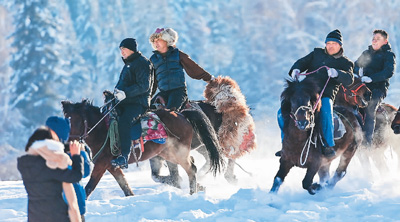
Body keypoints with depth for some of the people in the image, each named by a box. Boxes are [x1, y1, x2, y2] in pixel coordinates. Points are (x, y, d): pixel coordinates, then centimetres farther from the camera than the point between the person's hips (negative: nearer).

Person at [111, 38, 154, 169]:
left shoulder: (141, 63, -6)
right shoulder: (128, 64, 24)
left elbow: (144, 86, -17)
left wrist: (125, 93, -24)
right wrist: (117, 92, 9)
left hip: (138, 103, -10)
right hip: (126, 102, 10)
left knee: (123, 121, -34)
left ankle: (124, 157, -40)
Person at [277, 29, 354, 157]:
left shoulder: (345, 63, 11)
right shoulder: (317, 53, 21)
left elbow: (349, 80, -6)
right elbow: (303, 62, 11)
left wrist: (336, 73, -27)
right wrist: (296, 70, -13)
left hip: (326, 95, -4)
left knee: (325, 110, -38)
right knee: (282, 113, -14)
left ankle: (329, 146, -32)